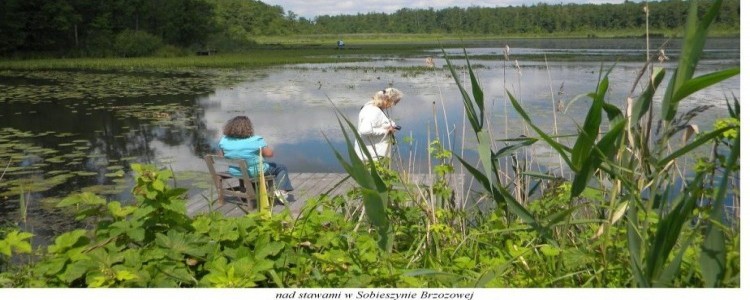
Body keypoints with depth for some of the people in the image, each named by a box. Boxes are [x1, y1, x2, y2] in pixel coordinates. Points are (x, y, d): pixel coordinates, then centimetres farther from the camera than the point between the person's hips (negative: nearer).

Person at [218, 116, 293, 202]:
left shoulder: (224, 140, -9)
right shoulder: (256, 141, -22)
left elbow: (221, 155, 3)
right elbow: (269, 153, -16)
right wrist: (262, 152, 4)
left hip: (234, 172, 6)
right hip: (254, 172, -5)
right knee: (281, 168, 16)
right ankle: (282, 190, 7)